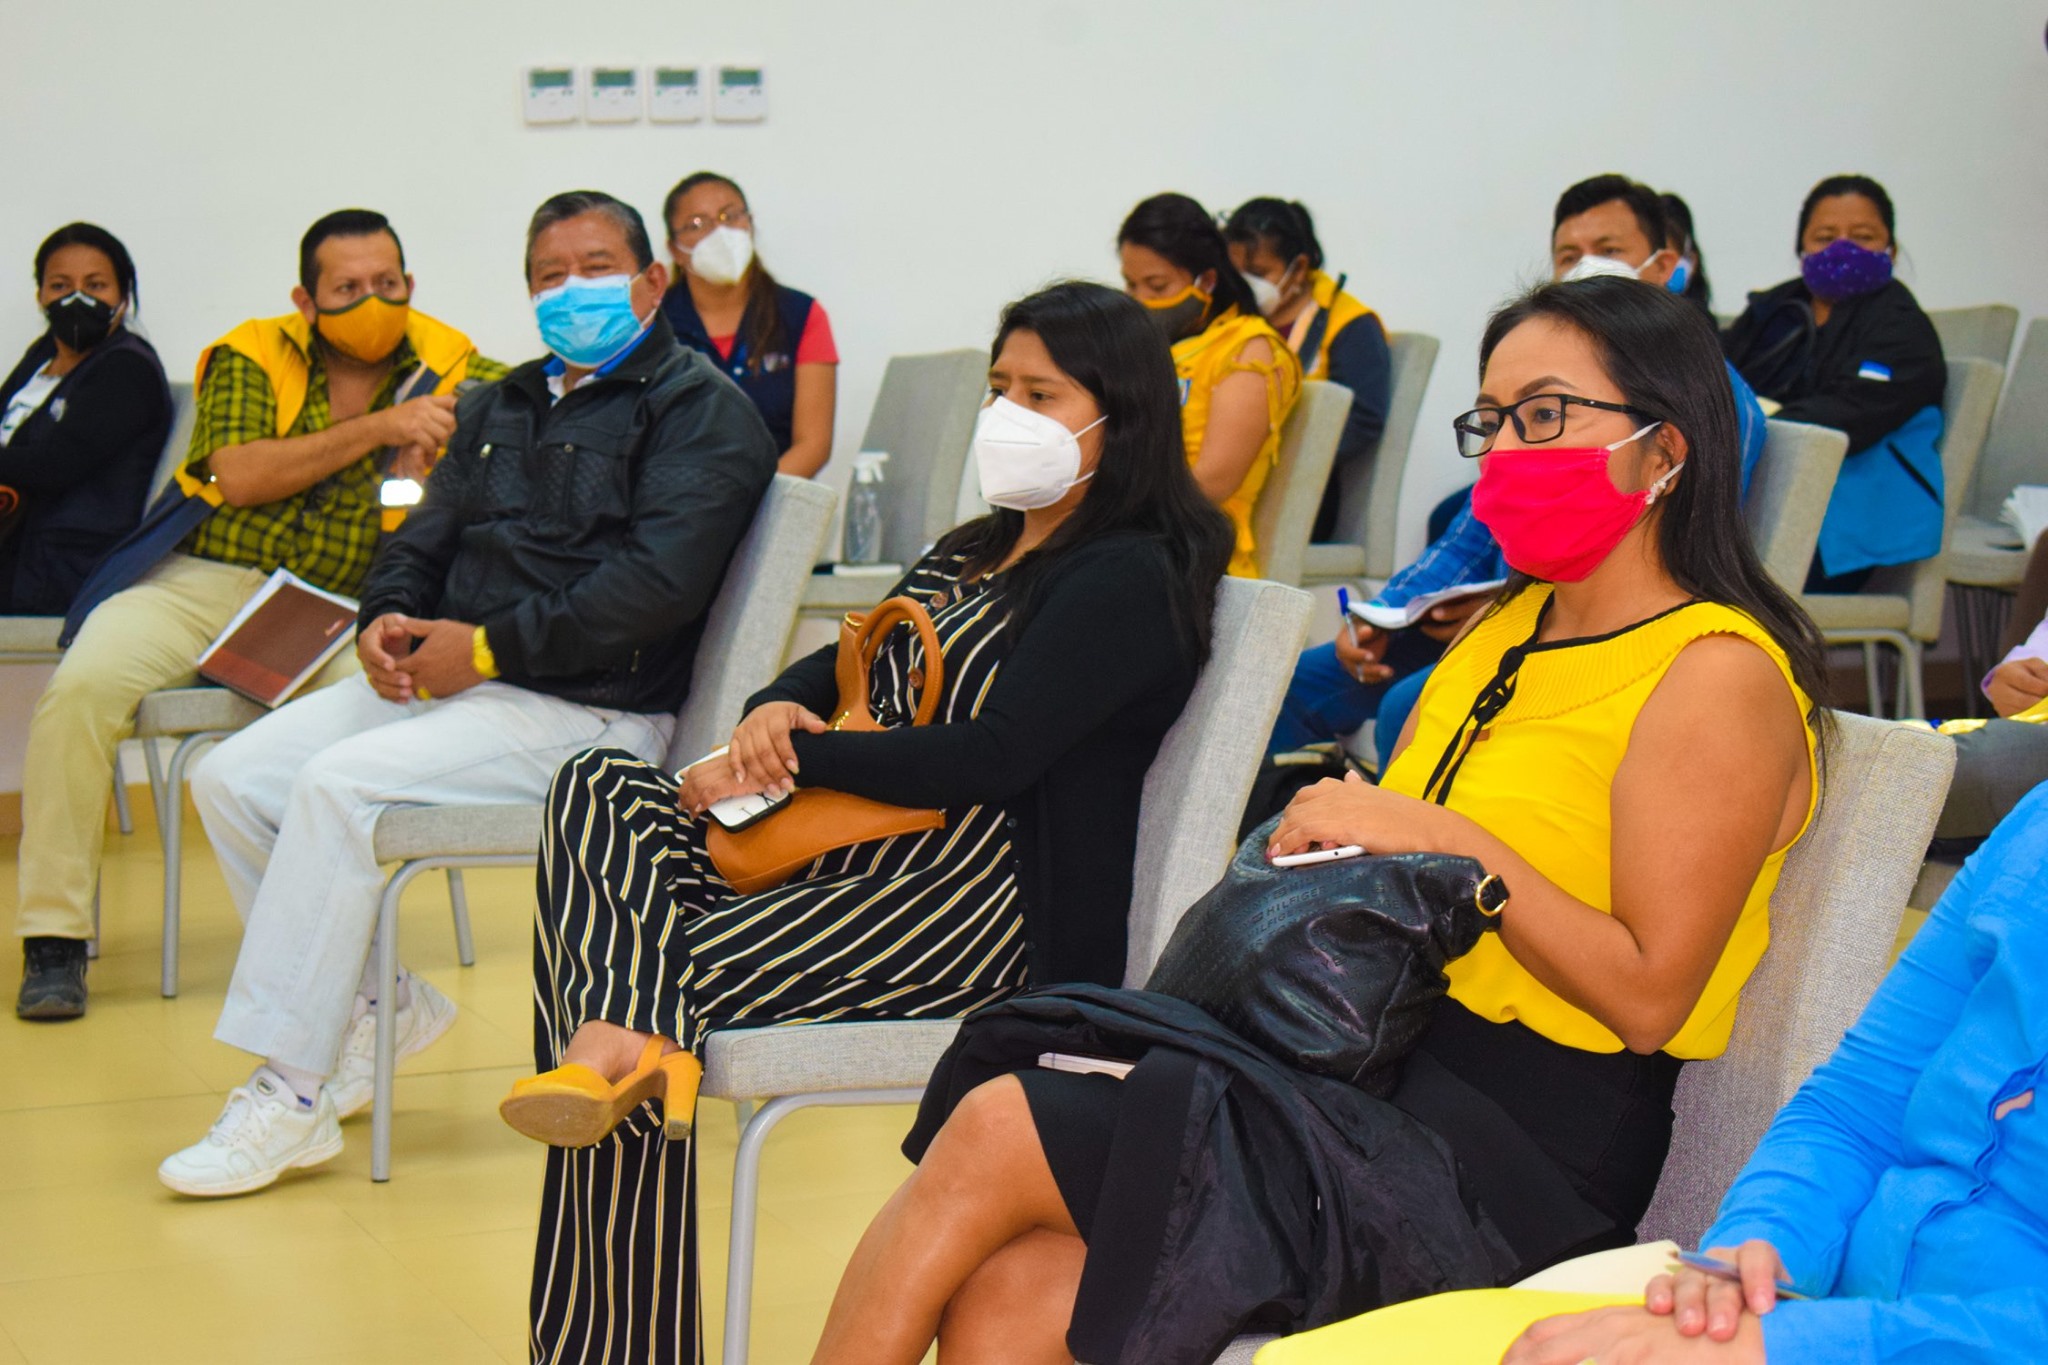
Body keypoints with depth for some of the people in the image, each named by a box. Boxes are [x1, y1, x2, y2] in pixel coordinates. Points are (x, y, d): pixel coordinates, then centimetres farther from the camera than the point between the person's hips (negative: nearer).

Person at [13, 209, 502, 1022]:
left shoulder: (444, 363, 11)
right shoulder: (253, 358, 7)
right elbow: (237, 477, -9)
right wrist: (377, 427, -14)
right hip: (202, 581, 0)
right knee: (82, 687, -25)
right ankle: (54, 937, -14)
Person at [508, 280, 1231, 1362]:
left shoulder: (1127, 579, -7)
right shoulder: (975, 552, 24)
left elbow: (990, 758, -18)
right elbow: (839, 664, 23)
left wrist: (784, 759, -13)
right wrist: (772, 711, -3)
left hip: (983, 907, -9)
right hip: (860, 853, 9)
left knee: (677, 972, -24)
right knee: (597, 788, -14)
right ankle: (626, 1034, -29)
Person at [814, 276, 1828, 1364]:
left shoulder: (1718, 675, -8)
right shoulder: (1503, 630, 18)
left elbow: (1648, 995, -17)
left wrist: (1442, 841, -17)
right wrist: (1331, 841, -1)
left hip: (1516, 1163, -8)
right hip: (1386, 1070, 8)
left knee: (991, 1137, -15)